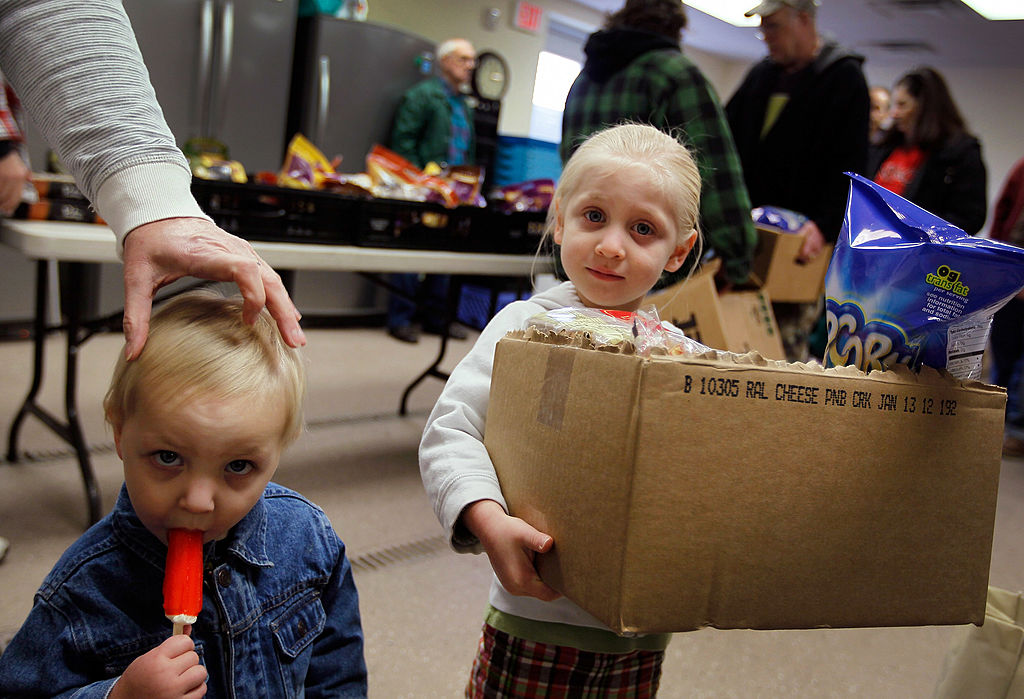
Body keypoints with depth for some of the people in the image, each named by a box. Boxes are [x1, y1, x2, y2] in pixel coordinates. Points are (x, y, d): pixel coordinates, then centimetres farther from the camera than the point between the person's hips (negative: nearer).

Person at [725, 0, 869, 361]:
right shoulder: (761, 74, 17)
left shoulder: (844, 77, -1)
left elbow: (849, 165, -10)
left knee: (788, 338, -9)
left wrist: (824, 226, -23)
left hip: (802, 241, -6)